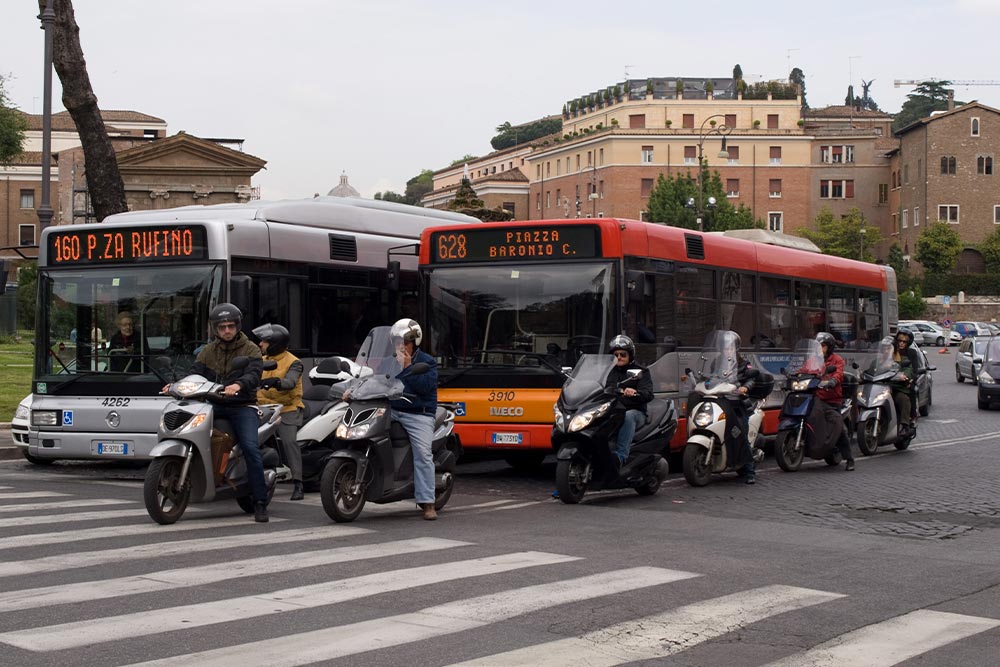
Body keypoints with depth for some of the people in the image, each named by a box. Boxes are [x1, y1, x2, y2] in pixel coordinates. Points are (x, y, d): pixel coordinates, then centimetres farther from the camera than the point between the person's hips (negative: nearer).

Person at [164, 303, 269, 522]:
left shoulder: (250, 349, 3)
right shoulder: (208, 351, 17)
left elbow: (253, 374, -15)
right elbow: (195, 374, 6)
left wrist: (238, 385, -37)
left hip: (242, 406, -4)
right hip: (215, 405, 4)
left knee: (250, 448, -22)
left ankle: (260, 503, -20)